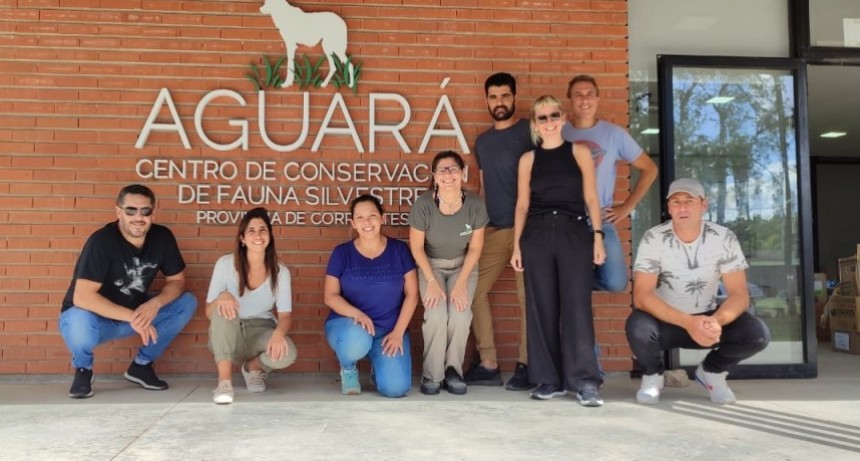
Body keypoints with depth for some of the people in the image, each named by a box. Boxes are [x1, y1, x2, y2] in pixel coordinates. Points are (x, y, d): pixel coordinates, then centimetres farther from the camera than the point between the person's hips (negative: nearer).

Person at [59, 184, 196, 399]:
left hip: (134, 313, 5)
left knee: (187, 303, -12)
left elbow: (177, 281, -5)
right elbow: (82, 297, -33)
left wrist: (155, 303, -26)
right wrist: (132, 317, -37)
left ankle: (141, 364, 5)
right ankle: (83, 369, -2)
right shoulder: (102, 241, -27)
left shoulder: (162, 237, -11)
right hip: (95, 318, -5)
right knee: (80, 323, -39)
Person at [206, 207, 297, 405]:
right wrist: (222, 297, -32)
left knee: (286, 354, -31)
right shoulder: (225, 264, -9)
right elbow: (209, 312, -8)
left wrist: (279, 333, -33)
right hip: (227, 337, -1)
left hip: (261, 332, 1)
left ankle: (253, 367, 7)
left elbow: (285, 314, -9)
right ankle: (224, 380, -27)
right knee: (223, 309, -34)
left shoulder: (280, 271, -5)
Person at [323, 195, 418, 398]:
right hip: (349, 323, -1)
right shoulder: (342, 253, -1)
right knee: (357, 341, -39)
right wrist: (356, 314, -23)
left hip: (390, 329, 1)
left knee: (395, 388, -20)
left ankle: (378, 364, 18)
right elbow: (331, 296, -4)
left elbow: (411, 294, 0)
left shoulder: (399, 250, 1)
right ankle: (348, 368, 0)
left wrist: (398, 332, -9)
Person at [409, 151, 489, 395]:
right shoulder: (423, 205, -22)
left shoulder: (475, 205, -19)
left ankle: (453, 369, -4)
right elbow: (416, 247, -10)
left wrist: (461, 283, -14)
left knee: (460, 313, -24)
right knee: (436, 314, -24)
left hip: (463, 265, 1)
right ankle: (432, 374, -5)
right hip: (431, 264, -1)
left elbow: (475, 248, -8)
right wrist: (431, 281, -16)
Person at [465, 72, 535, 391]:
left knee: (527, 297, -2)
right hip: (493, 229, 6)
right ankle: (488, 365, 7)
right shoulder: (482, 141, 17)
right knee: (475, 291, 0)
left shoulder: (530, 132, 0)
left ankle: (524, 366, 7)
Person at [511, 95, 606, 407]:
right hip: (537, 235, 2)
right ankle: (549, 380, 9)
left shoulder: (579, 152, 8)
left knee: (577, 305, -9)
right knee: (542, 307, 2)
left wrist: (598, 236, -4)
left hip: (574, 232, -1)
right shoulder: (528, 159, 11)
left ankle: (584, 381, -6)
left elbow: (591, 197, 6)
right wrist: (516, 245, 4)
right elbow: (522, 204, 10)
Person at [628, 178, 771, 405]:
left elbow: (739, 295, -14)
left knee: (757, 334, -23)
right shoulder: (653, 239, -18)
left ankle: (711, 371, 8)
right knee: (638, 327, -35)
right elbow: (642, 296, -25)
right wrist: (688, 323, -39)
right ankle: (652, 375, 0)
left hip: (706, 319, 2)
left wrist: (715, 322, -36)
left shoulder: (724, 239, -12)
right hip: (665, 320, -2)